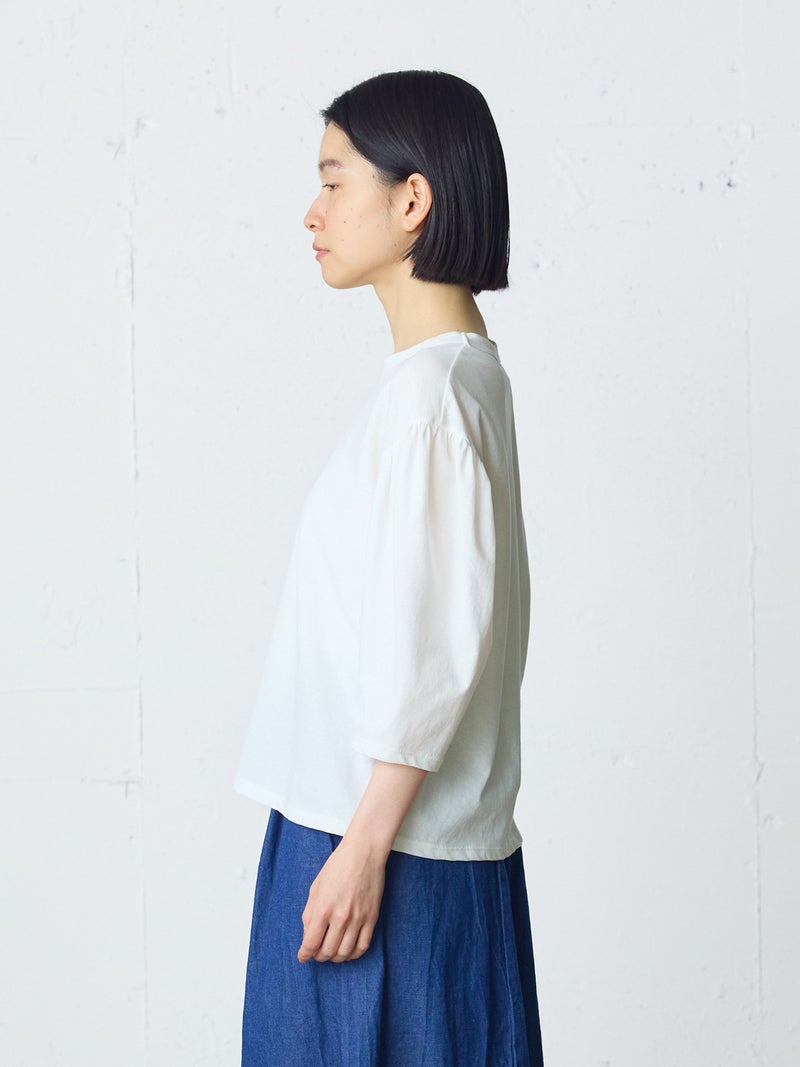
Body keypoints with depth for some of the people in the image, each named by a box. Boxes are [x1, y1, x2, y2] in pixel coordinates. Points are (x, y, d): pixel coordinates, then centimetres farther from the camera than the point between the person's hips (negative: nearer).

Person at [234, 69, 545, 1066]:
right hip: (381, 825, 9)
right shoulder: (467, 371, 12)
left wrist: (365, 847, -18)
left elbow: (434, 645, -21)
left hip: (396, 846, -9)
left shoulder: (430, 389, -17)